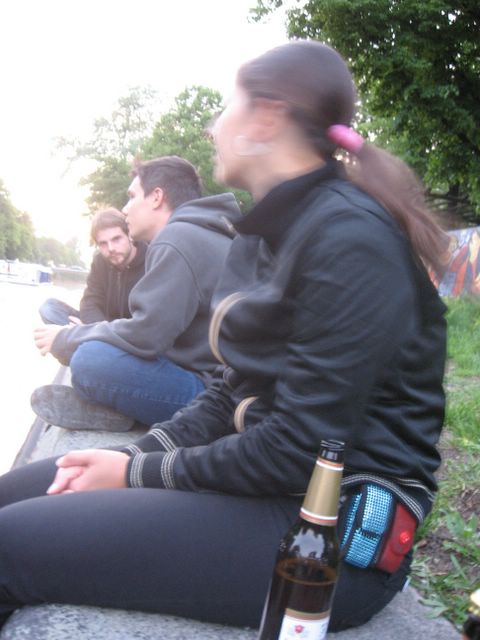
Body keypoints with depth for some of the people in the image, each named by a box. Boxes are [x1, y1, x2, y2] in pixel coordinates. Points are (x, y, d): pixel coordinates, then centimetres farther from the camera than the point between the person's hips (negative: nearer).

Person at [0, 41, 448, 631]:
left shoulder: (351, 239, -18)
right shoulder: (263, 235, 12)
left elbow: (300, 449, -21)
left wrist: (139, 474, -10)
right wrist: (134, 455, -1)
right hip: (261, 478, 9)